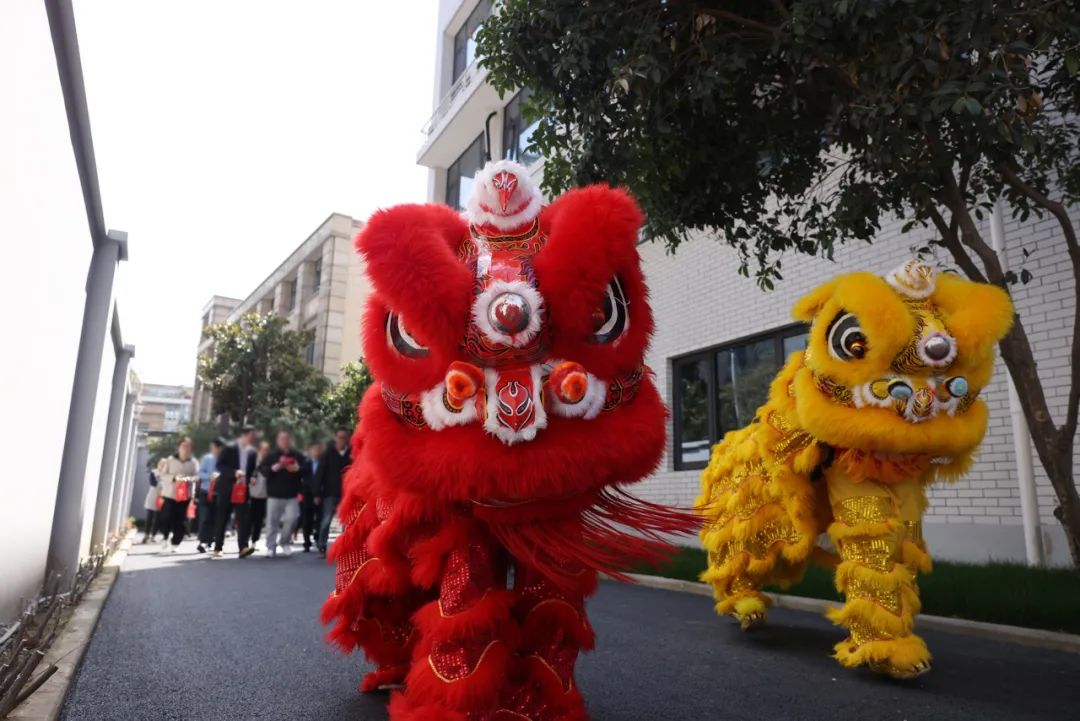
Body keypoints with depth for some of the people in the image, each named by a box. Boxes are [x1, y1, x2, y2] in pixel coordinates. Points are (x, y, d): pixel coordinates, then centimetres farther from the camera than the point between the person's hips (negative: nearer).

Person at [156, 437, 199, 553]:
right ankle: (165, 539, 21)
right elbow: (162, 475, -2)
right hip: (169, 495, -1)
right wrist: (174, 477, -20)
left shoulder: (193, 462, 5)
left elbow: (197, 476, -2)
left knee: (180, 521, -2)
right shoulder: (170, 460, 2)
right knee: (167, 518, -5)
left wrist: (189, 479, -24)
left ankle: (174, 544, 8)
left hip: (185, 496, 1)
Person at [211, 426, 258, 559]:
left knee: (242, 518, -8)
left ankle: (243, 547, -15)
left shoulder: (252, 452, 9)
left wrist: (252, 478, -4)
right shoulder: (229, 448, -5)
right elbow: (219, 466, -10)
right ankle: (217, 548, 13)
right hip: (226, 489, -3)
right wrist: (234, 472, -23)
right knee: (222, 519, 4)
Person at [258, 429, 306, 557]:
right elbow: (262, 469, -3)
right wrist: (272, 468, -21)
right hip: (274, 494, 0)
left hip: (292, 495, 0)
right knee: (272, 521, 1)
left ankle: (285, 542, 12)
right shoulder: (271, 455, 4)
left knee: (291, 518, -10)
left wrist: (298, 469, -16)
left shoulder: (298, 455, 7)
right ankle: (271, 547, 12)